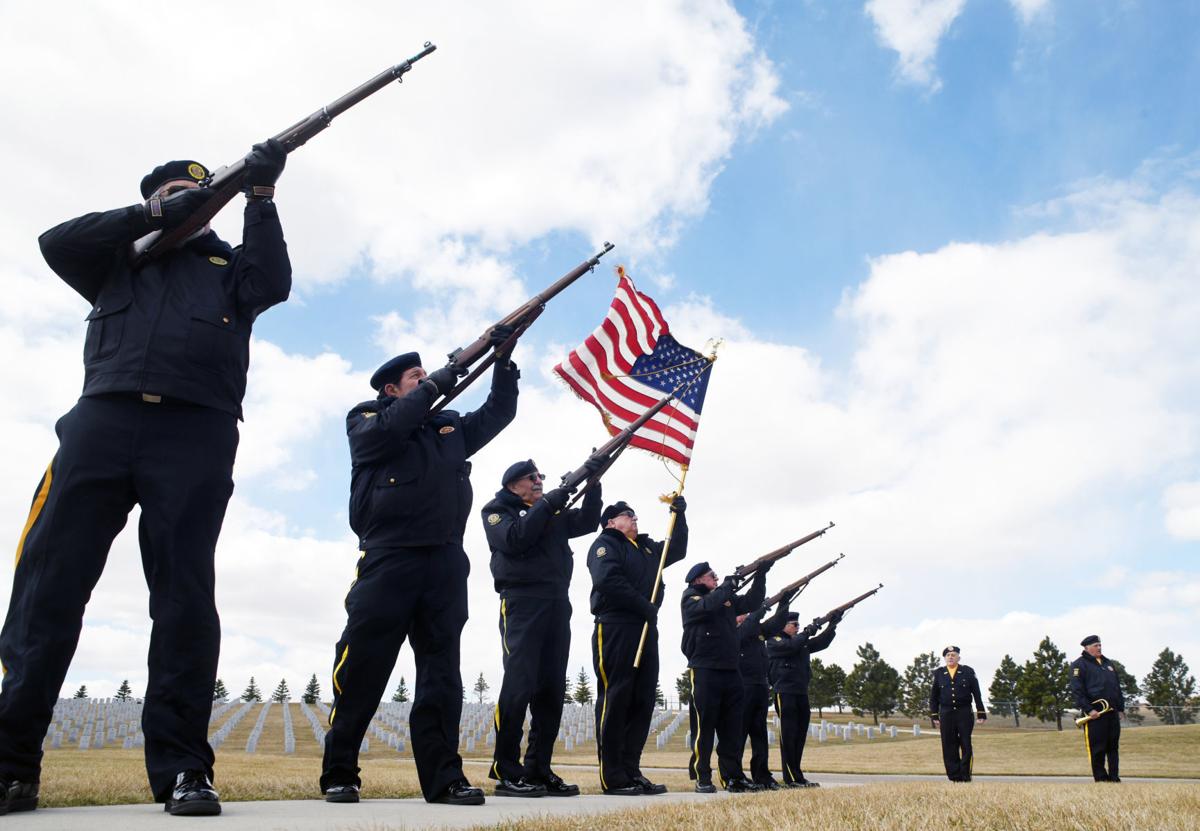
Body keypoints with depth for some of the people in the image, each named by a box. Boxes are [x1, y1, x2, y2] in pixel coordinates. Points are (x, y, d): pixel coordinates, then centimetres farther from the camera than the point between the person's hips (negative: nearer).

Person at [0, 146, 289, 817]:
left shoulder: (229, 264, 24)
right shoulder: (119, 257, 28)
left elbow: (273, 285, 4)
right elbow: (57, 244, 9)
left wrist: (261, 196, 1)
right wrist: (151, 214, 4)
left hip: (196, 437, -1)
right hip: (102, 421, 2)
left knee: (186, 597, -7)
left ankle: (182, 768, -7)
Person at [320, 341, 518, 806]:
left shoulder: (451, 426, 23)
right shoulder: (365, 419, 10)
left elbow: (498, 412, 21)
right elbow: (386, 431, -12)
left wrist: (503, 361, 9)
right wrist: (433, 387, -7)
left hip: (446, 562, 4)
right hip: (387, 559, -4)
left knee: (441, 671, 3)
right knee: (362, 667, -3)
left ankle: (443, 777, 5)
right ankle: (339, 775, 7)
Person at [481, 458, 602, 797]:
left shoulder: (553, 513, 24)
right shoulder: (497, 509, 7)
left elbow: (587, 522, 13)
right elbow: (515, 539, -11)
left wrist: (593, 484, 1)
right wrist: (547, 504, -10)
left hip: (558, 604, 6)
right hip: (522, 603, -6)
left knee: (551, 688, 4)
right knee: (519, 683, -14)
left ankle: (538, 769, 9)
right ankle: (506, 772, -10)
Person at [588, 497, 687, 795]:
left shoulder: (647, 547, 25)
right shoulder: (606, 544, -2)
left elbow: (677, 551, 32)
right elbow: (607, 579, -18)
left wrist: (679, 514, 21)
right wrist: (644, 606, -15)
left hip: (646, 631, 8)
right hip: (615, 629, -8)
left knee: (643, 701, 6)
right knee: (615, 700, -6)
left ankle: (631, 771, 12)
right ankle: (612, 777, -2)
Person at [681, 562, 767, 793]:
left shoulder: (727, 598, 20)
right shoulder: (690, 598, -1)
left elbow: (752, 602, 16)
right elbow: (707, 606, -21)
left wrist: (761, 575, 6)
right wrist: (727, 586, -11)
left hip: (731, 671, 7)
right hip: (704, 671, -7)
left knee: (732, 726, 7)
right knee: (704, 725, -4)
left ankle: (733, 776, 12)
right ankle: (702, 778, 1)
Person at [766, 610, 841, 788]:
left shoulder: (801, 641, 21)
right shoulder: (774, 641, -2)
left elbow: (821, 643, 13)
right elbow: (791, 646, -20)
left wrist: (832, 626, 1)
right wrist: (808, 631, -10)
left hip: (802, 693, 8)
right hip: (785, 693, -8)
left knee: (800, 735, 8)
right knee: (788, 735, -7)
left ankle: (797, 777, 13)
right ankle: (792, 778, -6)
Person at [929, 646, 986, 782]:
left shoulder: (968, 672, 5)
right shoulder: (938, 674, 9)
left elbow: (977, 694, 5)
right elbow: (933, 696, 11)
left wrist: (981, 714, 1)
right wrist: (934, 716, 6)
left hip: (965, 714, -1)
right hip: (946, 714, 1)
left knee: (966, 745, -2)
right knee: (949, 747, 0)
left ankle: (965, 775, 6)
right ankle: (954, 775, 6)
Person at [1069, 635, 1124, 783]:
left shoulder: (1108, 663, 20)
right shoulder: (1079, 665, -4)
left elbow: (1117, 687, 24)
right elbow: (1077, 690, -11)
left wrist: (1121, 708, 16)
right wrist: (1088, 709, -18)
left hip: (1112, 712, 7)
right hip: (1094, 713, -7)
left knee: (1113, 747, 9)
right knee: (1097, 748, -4)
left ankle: (1114, 778, 16)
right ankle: (1101, 779, 3)